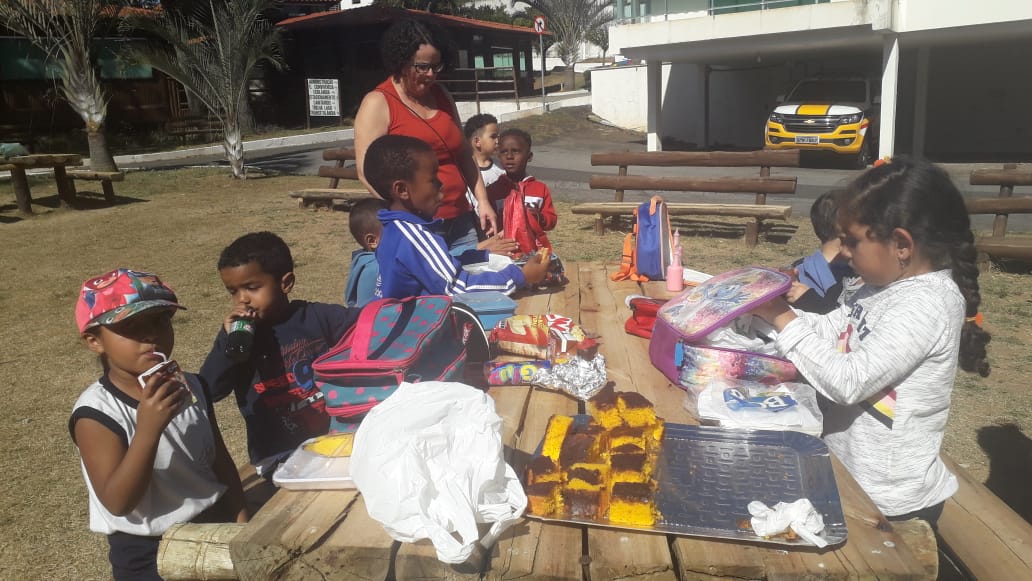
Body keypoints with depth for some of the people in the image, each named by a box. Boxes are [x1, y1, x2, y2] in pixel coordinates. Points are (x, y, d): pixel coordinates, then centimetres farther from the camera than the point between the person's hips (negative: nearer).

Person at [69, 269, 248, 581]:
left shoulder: (192, 387, -4)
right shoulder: (97, 413, -19)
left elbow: (221, 460, 5)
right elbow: (117, 502, -24)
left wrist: (241, 520, 2)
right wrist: (148, 428, -34)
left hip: (217, 527, 5)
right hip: (149, 556, -4)